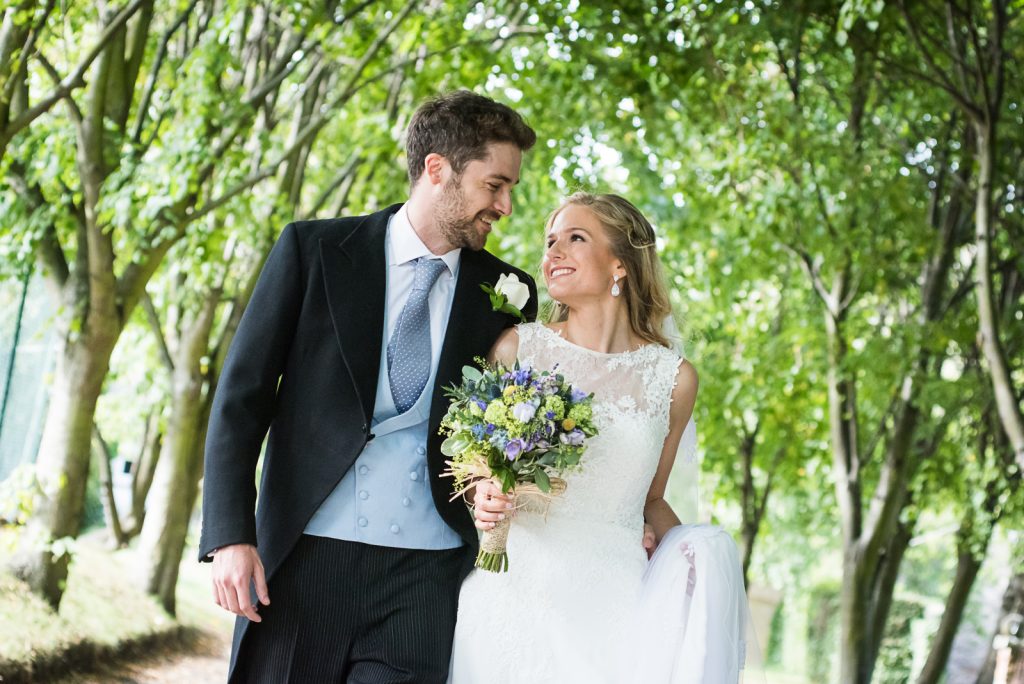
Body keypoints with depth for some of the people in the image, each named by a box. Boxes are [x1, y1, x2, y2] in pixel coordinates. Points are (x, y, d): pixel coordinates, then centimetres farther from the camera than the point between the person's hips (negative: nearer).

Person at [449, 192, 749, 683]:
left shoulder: (674, 378, 4)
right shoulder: (518, 347, 2)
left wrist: (691, 555, -3)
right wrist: (484, 500, -9)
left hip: (613, 592, 2)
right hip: (518, 583, -2)